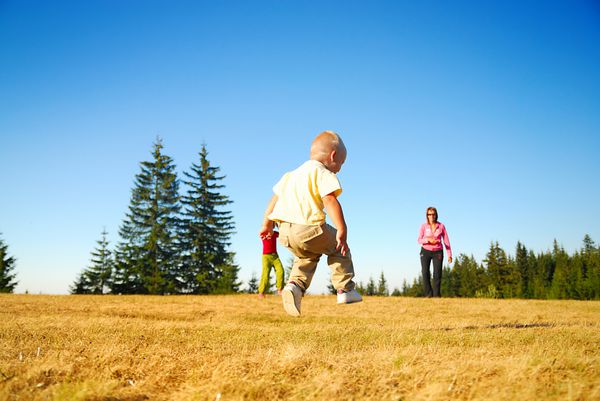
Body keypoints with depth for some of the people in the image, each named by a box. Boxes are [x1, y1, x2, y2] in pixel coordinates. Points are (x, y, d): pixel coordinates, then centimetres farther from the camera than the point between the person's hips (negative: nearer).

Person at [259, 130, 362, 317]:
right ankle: (345, 289, 18)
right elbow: (330, 200, -16)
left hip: (285, 231, 7)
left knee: (307, 256, 29)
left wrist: (267, 223, 30)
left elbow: (276, 197, 25)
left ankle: (295, 285, 4)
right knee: (339, 249, 17)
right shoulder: (323, 173, -2)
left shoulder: (292, 174, 24)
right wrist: (342, 230, -20)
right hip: (308, 228, -7)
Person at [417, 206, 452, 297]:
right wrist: (428, 240, -23)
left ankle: (437, 294, -3)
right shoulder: (424, 226, -3)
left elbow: (446, 241, 0)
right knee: (425, 273, -10)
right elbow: (419, 240, -5)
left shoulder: (441, 226, -2)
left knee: (437, 274, -10)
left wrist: (449, 255, -5)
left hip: (438, 252, 0)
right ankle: (428, 294, -2)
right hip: (425, 251, 0)